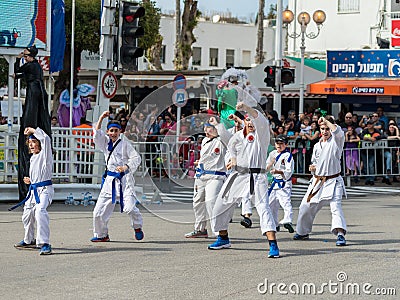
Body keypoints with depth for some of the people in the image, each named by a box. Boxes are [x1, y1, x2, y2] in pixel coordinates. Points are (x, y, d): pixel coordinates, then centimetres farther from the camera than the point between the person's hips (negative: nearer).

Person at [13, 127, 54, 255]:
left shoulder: (45, 154, -7)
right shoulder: (33, 158, 17)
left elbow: (46, 138, -25)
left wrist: (33, 130, -14)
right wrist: (30, 181, 12)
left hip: (45, 189, -9)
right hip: (33, 190, 9)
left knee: (40, 211, -31)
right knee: (27, 214, 18)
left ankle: (44, 244, -33)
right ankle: (29, 240, 42)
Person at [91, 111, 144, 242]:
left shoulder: (125, 144, -2)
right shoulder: (106, 143, 11)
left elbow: (136, 158, -7)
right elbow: (97, 135, -4)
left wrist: (126, 167, -22)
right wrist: (101, 119, -9)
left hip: (124, 178, -5)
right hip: (110, 179, 5)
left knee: (129, 207, -17)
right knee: (99, 210, 1)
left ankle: (137, 226, 13)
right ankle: (101, 235, 20)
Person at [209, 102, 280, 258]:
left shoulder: (261, 133, -4)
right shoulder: (238, 136, 10)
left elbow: (260, 119, -25)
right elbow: (231, 146, 32)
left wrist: (246, 107, -41)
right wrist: (233, 159, 12)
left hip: (257, 177, -6)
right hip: (238, 175, 6)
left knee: (263, 207, -22)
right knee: (221, 205, 13)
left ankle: (273, 244, -28)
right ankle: (223, 239, 35)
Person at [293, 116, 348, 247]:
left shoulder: (336, 141, -4)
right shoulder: (317, 146, 13)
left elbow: (337, 131, -27)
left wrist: (325, 120, -13)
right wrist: (313, 168, -3)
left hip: (333, 181, -6)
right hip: (318, 181, 6)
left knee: (335, 206, -25)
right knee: (305, 207, 12)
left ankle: (340, 234, -34)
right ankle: (302, 232, 33)